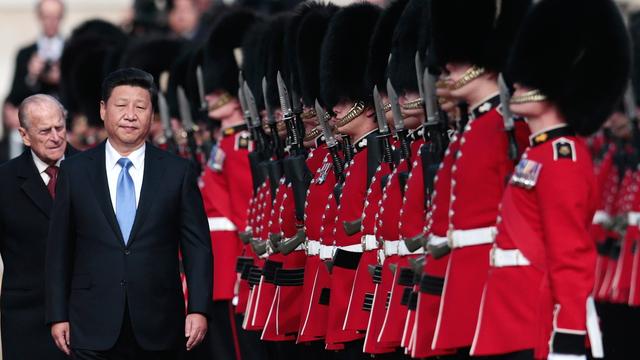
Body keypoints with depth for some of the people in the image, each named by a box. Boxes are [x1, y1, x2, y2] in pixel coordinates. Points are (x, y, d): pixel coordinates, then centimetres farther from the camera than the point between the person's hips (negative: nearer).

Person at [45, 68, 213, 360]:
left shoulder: (177, 172, 4)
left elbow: (197, 245, 3)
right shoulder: (74, 171, 5)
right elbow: (59, 248, 7)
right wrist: (58, 316, 3)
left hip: (158, 327, 0)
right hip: (93, 328, 0)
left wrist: (199, 309, -6)